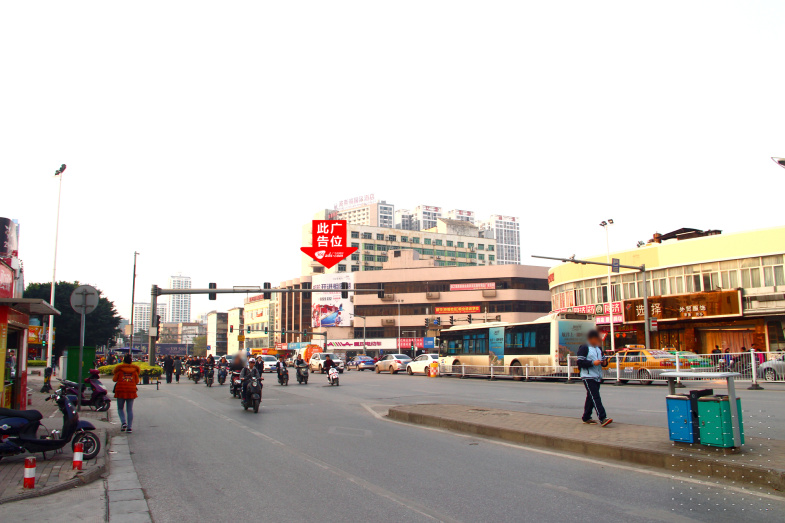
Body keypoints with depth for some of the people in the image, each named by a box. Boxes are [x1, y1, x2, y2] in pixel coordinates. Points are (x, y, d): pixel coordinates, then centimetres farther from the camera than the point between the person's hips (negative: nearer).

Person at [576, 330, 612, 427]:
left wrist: (604, 362, 4)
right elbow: (580, 362, -13)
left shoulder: (599, 348, 18)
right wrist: (593, 363, -21)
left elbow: (602, 358, 27)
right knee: (595, 397, -14)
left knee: (591, 397, 11)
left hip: (597, 377, 8)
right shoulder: (584, 348, -7)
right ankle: (602, 419, -21)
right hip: (588, 377, -8)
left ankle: (586, 418, 19)